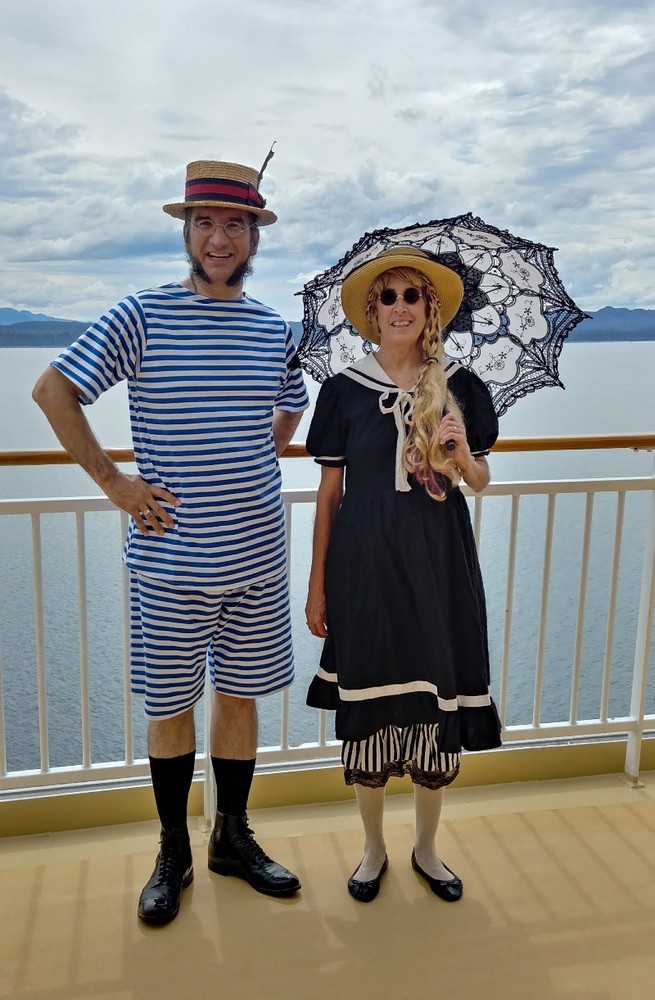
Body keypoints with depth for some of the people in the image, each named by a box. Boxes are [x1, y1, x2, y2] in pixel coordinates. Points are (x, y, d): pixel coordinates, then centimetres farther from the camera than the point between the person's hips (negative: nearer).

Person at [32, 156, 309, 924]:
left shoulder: (274, 329, 6)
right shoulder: (142, 316, -7)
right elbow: (52, 390, -5)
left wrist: (258, 467, 10)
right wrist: (111, 480, -8)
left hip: (257, 558, 4)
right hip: (171, 560, -3)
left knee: (240, 696, 15)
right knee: (170, 705, 10)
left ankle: (232, 838, 34)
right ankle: (172, 855, 29)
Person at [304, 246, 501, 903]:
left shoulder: (458, 387, 3)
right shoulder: (345, 390, 0)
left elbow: (480, 481, 12)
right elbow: (329, 491, 3)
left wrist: (463, 457, -13)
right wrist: (316, 584, 2)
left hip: (438, 564, 1)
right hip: (364, 563, -1)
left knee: (437, 700, 8)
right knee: (368, 704, 7)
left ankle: (426, 848, 33)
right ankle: (374, 849, 31)